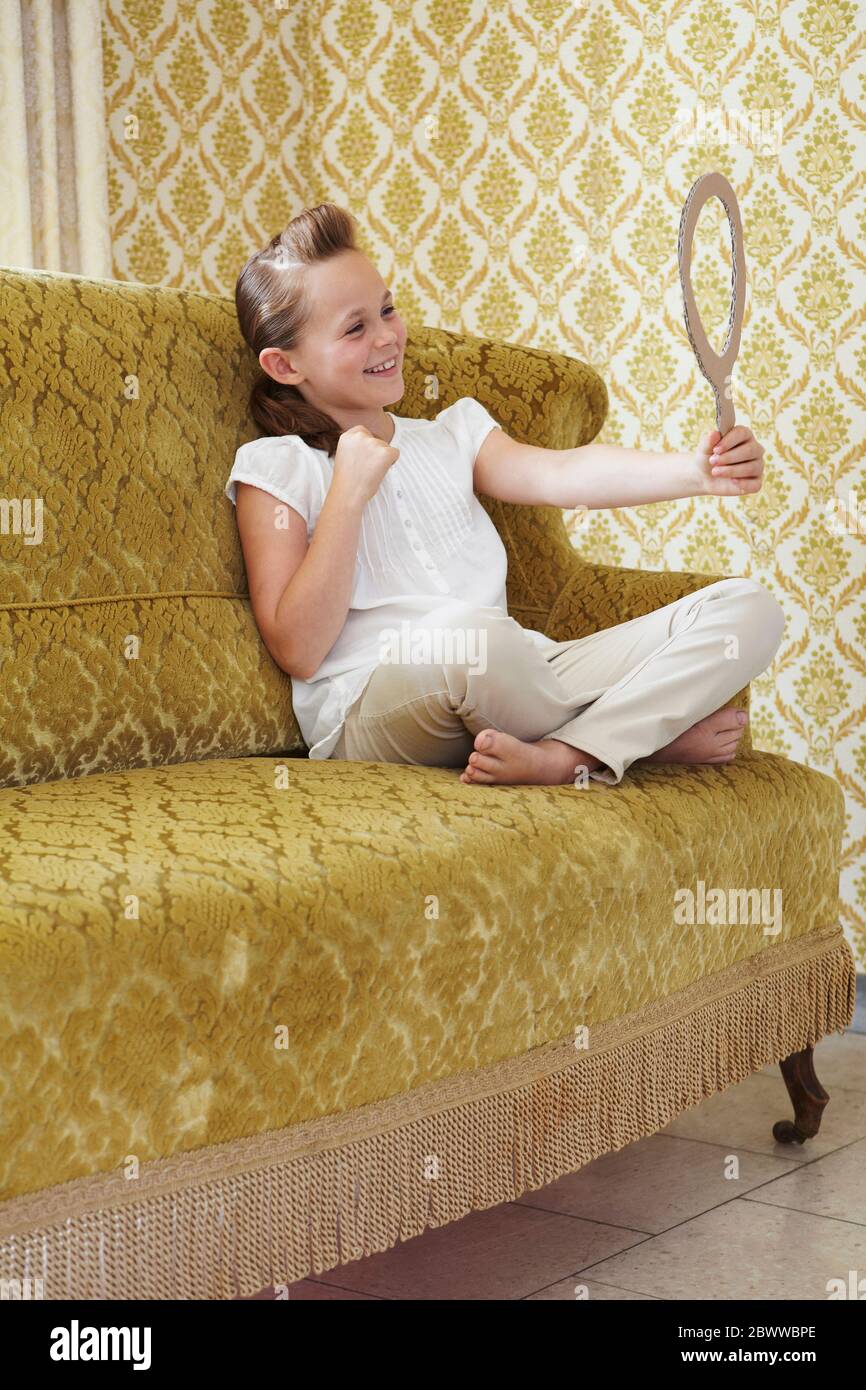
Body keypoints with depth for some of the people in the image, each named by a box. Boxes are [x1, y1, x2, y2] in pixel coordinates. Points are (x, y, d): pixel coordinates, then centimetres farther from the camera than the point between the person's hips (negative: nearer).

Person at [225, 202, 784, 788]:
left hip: (516, 686, 6)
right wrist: (349, 492, -10)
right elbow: (298, 651, -6)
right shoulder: (276, 467, 6)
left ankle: (560, 758, -25)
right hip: (371, 712, -5)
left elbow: (558, 473, 0)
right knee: (469, 634, -41)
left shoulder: (451, 433, 21)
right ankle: (654, 730, -13)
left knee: (748, 609, -7)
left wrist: (696, 470, -18)